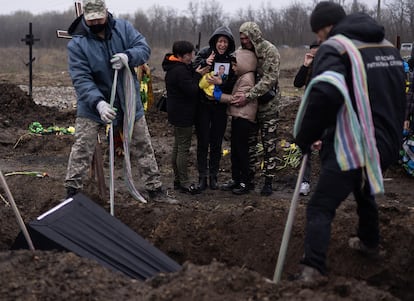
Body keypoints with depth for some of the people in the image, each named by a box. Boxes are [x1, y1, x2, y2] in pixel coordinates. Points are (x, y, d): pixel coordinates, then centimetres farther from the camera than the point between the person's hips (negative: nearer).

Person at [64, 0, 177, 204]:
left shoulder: (123, 27, -6)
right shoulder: (77, 44, -16)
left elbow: (144, 48, -8)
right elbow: (81, 79, -23)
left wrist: (128, 56, -31)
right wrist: (98, 103, -38)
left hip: (128, 101, 3)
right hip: (93, 103, -3)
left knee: (143, 147, 10)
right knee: (82, 149, -4)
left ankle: (155, 190, 21)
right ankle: (72, 192, 8)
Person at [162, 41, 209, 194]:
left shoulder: (174, 68, 11)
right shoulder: (180, 70, -22)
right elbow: (192, 90, -23)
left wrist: (197, 72, -2)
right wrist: (197, 75, -10)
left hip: (177, 113, 11)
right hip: (183, 114, -11)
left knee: (178, 147, 17)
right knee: (184, 148, -5)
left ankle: (178, 180, 26)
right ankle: (184, 183, 1)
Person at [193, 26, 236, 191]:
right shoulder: (205, 53, -5)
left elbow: (233, 83, -3)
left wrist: (221, 82, -21)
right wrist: (204, 63, -27)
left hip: (220, 106, 1)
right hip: (203, 104, -1)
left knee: (216, 143, 9)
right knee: (202, 142, 1)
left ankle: (213, 176, 21)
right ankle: (202, 176, 11)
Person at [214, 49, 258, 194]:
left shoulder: (247, 79, -16)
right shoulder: (242, 77, 16)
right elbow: (235, 96, 16)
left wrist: (220, 96, -13)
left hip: (243, 118, -10)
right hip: (238, 117, 10)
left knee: (242, 151, -5)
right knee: (235, 150, 14)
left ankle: (245, 183, 1)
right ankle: (236, 179, 22)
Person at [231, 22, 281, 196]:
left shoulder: (270, 51, -16)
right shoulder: (242, 52, 3)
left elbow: (269, 79, -23)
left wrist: (248, 96, -29)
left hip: (267, 105, -5)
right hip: (248, 104, 6)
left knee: (269, 144, 1)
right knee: (248, 142, 11)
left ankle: (268, 181, 7)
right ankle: (248, 178, 21)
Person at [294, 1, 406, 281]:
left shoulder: (335, 47, -12)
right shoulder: (388, 46, 14)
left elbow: (325, 93, -30)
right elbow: (393, 96, 22)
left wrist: (305, 136, -18)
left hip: (351, 147, -8)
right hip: (387, 144, 8)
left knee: (320, 207, -5)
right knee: (365, 191, 33)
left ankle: (312, 271, -17)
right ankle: (370, 243, 49)